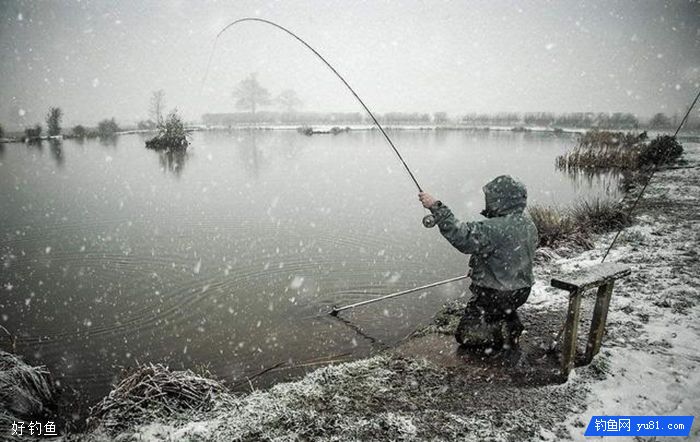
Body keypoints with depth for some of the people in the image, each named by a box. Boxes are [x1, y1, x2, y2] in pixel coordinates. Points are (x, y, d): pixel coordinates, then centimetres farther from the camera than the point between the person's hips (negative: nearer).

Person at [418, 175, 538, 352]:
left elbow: (462, 237, -39)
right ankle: (512, 323, 20)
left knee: (465, 335, 7)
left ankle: (506, 333, -5)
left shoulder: (497, 229, -32)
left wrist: (436, 207, -38)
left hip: (496, 295, -8)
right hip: (521, 291, 8)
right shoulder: (527, 221, -1)